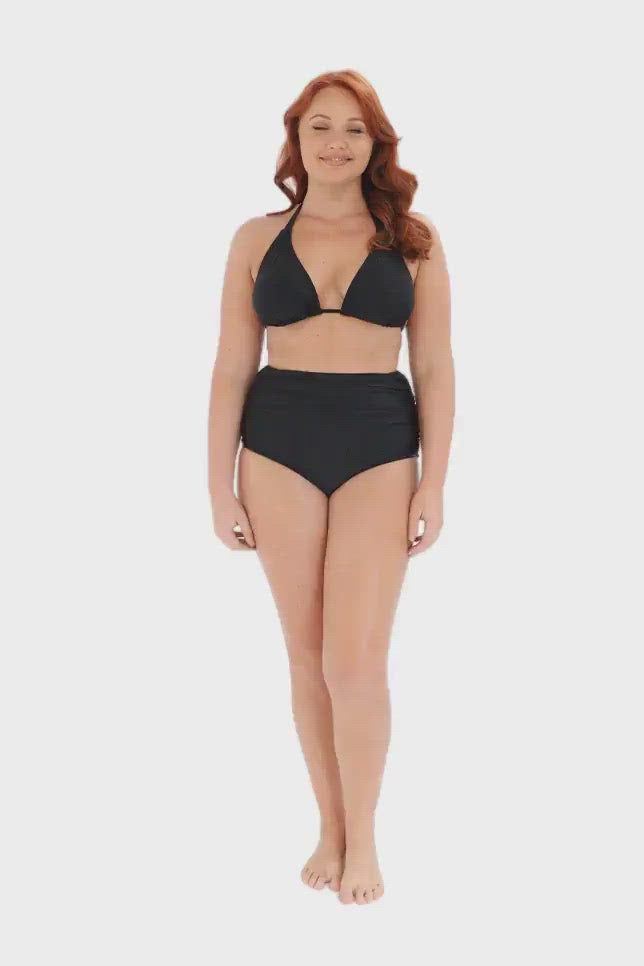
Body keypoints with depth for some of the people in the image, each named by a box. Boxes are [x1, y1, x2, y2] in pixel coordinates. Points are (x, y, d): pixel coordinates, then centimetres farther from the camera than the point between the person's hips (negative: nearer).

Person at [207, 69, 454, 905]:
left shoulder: (412, 240, 3)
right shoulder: (257, 239, 5)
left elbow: (435, 370, 3)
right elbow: (231, 370, 5)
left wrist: (434, 486, -3)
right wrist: (220, 486, 1)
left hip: (379, 447, -1)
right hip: (278, 446, 2)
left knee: (355, 659, -6)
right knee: (307, 654, 8)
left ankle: (362, 838, 15)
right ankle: (331, 829, 23)